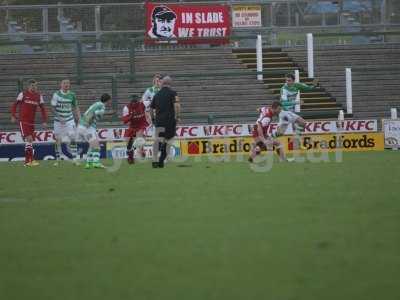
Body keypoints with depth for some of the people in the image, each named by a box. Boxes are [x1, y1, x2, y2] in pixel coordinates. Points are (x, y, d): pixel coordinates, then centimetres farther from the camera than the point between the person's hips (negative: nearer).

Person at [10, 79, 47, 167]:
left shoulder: (39, 96, 7)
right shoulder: (22, 94, -4)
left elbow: (43, 109, 10)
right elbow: (14, 105, 4)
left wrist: (44, 121, 4)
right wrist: (13, 116, -4)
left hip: (31, 122, 5)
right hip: (23, 121, -5)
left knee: (30, 141, 7)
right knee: (28, 139, -15)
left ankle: (27, 161, 15)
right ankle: (31, 160, -17)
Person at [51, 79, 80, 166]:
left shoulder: (72, 95, 2)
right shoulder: (56, 94, -7)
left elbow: (75, 106, 12)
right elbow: (53, 108, -8)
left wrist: (79, 116, 3)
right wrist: (59, 117, -17)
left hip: (69, 120, 2)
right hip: (58, 120, -2)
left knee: (72, 138, -6)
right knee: (58, 140, 2)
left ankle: (75, 159, -3)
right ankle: (57, 159, 14)